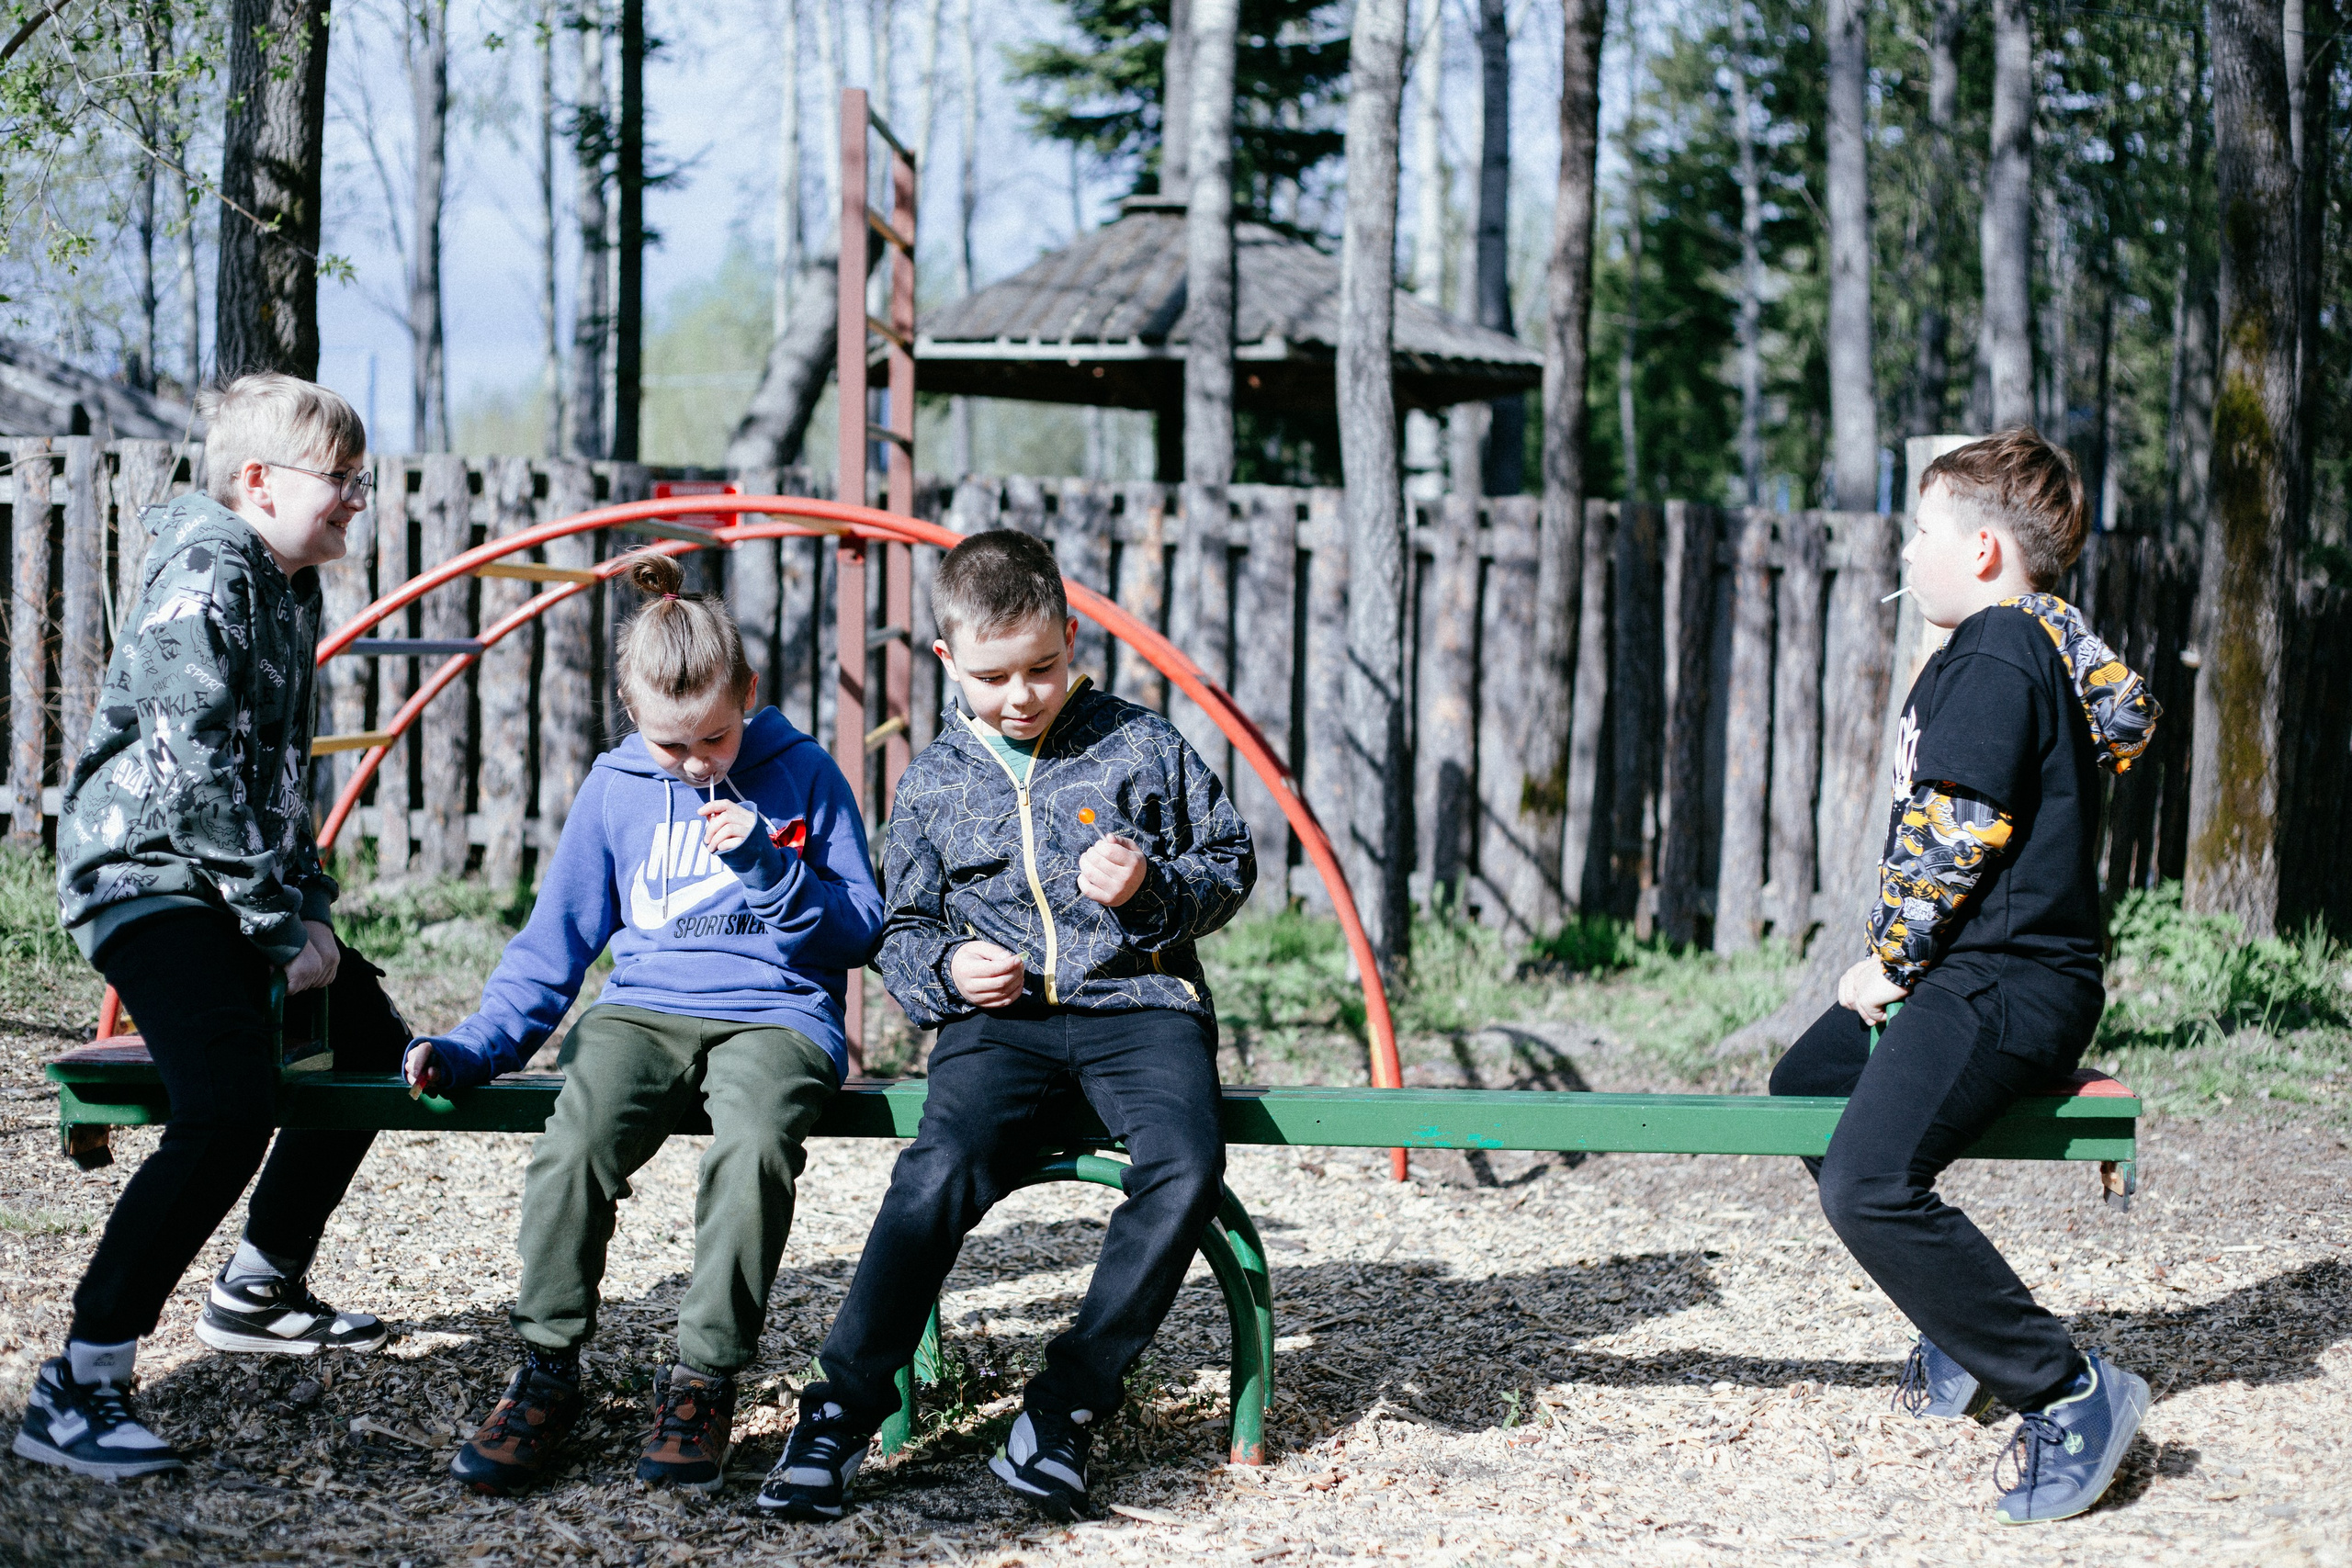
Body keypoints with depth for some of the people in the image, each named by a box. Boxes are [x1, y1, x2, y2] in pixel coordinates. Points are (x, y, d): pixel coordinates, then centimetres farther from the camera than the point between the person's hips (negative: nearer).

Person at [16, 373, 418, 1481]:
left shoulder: (292, 587, 15)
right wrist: (283, 929, -18)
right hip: (146, 878, -10)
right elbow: (195, 770, -22)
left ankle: (259, 1290, 36)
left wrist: (310, 907, 6)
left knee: (369, 1043, 21)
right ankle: (75, 1391, -27)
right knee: (230, 1108, -27)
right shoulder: (208, 573, -16)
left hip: (234, 888, 10)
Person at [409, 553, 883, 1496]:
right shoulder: (616, 787, 12)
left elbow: (861, 930, 5)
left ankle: (703, 1380, -25)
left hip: (776, 1016, -2)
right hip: (643, 1010, 3)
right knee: (574, 1142, -33)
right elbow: (554, 940, 16)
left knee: (752, 1145, -39)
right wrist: (475, 1044, 3)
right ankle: (546, 1374, -19)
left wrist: (772, 864, -11)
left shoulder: (801, 775, 5)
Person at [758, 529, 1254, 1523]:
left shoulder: (1142, 748, 8)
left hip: (1139, 1004, -1)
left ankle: (1066, 1404, -22)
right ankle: (842, 1412, -22)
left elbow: (1230, 866, 14)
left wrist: (1153, 886, -8)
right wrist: (944, 970, -3)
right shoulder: (933, 782, 14)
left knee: (1186, 1170, -31)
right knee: (941, 1172, -29)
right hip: (999, 1019, 1)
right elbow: (902, 932, 21)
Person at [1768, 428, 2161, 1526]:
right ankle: (1965, 1337, 27)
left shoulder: (1991, 657, -16)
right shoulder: (2046, 638, 15)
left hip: (2001, 987, -12)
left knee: (1871, 1185, -25)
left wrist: (1889, 958, -9)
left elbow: (1952, 835, -21)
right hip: (1976, 978, 12)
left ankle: (2070, 1396, -19)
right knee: (1805, 1091, 25)